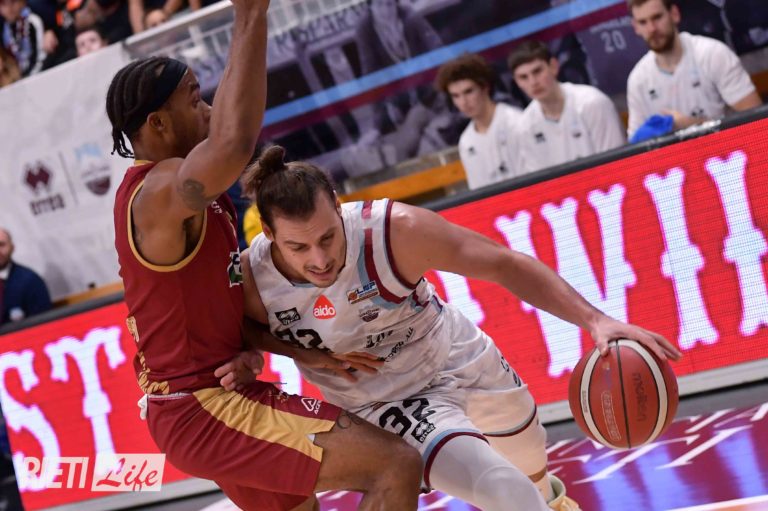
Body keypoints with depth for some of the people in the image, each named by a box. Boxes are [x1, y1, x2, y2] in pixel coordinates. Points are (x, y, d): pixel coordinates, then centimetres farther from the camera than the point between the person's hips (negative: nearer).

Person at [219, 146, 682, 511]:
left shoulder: (395, 230, -33)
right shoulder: (250, 281, -27)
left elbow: (502, 264, -26)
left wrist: (594, 320, -34)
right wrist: (242, 367, -26)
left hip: (460, 360, 2)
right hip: (385, 404, -1)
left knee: (532, 470, 29)